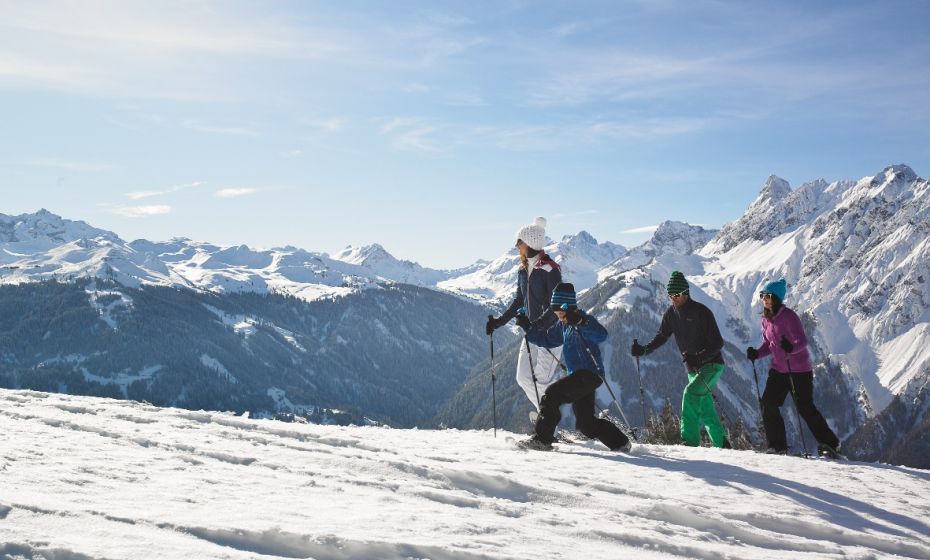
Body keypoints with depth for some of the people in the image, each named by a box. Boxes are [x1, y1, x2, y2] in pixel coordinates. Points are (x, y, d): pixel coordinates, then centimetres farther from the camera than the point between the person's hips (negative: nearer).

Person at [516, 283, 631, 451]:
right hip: (578, 376, 10)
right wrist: (527, 327, 13)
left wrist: (580, 323, -42)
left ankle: (542, 439, -15)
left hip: (588, 374, -10)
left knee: (551, 395, -19)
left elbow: (601, 335, -30)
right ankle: (621, 443, 26)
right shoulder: (563, 326, 15)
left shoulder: (585, 320, -12)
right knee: (586, 423, 14)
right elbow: (546, 339, 26)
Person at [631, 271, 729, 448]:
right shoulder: (671, 313, 3)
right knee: (706, 410, 7)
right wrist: (644, 350, -6)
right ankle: (722, 444, 19)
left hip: (711, 364, -7)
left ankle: (690, 439, -23)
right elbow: (662, 336, 11)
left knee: (690, 393, -25)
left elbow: (718, 343, -18)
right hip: (693, 368, 7)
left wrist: (699, 358, -32)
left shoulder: (701, 312, -17)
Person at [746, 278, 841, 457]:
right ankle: (777, 445, 6)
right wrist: (756, 354, -5)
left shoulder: (788, 316, -17)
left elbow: (802, 341, -22)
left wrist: (791, 348, -43)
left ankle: (830, 444, 15)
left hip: (799, 369, -7)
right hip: (778, 369, 7)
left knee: (805, 408, -3)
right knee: (768, 403, -5)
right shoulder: (766, 319, 6)